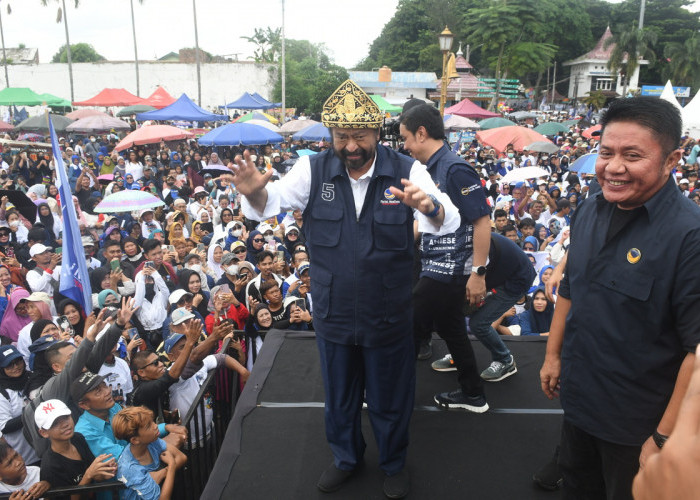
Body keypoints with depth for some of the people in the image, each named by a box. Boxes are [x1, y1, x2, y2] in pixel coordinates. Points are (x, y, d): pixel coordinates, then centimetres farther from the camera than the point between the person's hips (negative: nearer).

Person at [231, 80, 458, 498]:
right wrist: (255, 193, -32)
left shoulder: (406, 171, -12)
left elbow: (448, 222, -21)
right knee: (339, 397, 23)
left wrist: (430, 206, -45)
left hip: (389, 318, -2)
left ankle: (394, 464, 47)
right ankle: (347, 457, 51)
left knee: (390, 400, 19)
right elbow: (269, 205, -8)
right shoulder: (314, 170, -8)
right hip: (333, 315, 2)